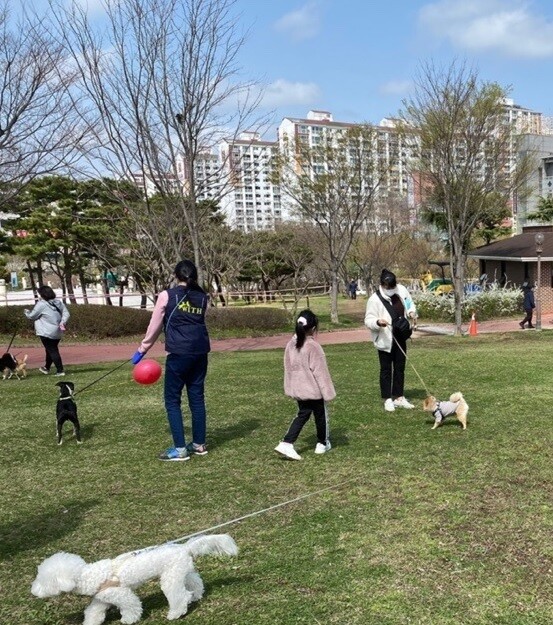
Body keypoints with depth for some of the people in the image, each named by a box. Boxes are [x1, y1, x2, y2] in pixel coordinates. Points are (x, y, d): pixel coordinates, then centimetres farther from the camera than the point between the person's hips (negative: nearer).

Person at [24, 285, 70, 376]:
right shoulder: (59, 302, 8)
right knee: (51, 349, 20)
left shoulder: (41, 304, -12)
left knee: (52, 351, -3)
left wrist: (26, 312, 17)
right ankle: (46, 368, 37)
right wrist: (63, 322, -9)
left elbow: (32, 316, -3)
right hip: (58, 332, 7)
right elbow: (66, 313, 2)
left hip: (47, 332, -7)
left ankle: (60, 371, -6)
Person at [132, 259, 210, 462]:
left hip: (179, 353, -5)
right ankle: (199, 444, 22)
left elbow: (155, 325, 4)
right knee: (197, 396, 14)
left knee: (172, 399, 4)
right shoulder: (202, 297, 10)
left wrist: (142, 349, 15)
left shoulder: (167, 295, -1)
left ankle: (180, 448, 4)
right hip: (200, 351, 5)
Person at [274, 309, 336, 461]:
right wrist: (328, 392, -10)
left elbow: (288, 368, 8)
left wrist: (290, 387, 19)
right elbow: (320, 372, -18)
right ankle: (322, 444, 30)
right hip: (314, 389, -6)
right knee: (320, 415, 14)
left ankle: (286, 443, 4)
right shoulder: (313, 346, -22)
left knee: (302, 415, 16)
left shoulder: (291, 344, -1)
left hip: (298, 389, 6)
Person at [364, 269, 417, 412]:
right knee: (386, 369, 4)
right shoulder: (375, 299, -17)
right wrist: (377, 322, -36)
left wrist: (412, 312, -8)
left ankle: (399, 397, 26)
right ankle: (387, 399, 15)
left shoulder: (401, 290, -4)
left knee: (400, 368, 14)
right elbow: (368, 319, -15)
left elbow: (409, 305, 13)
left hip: (400, 337, 5)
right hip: (385, 340, -5)